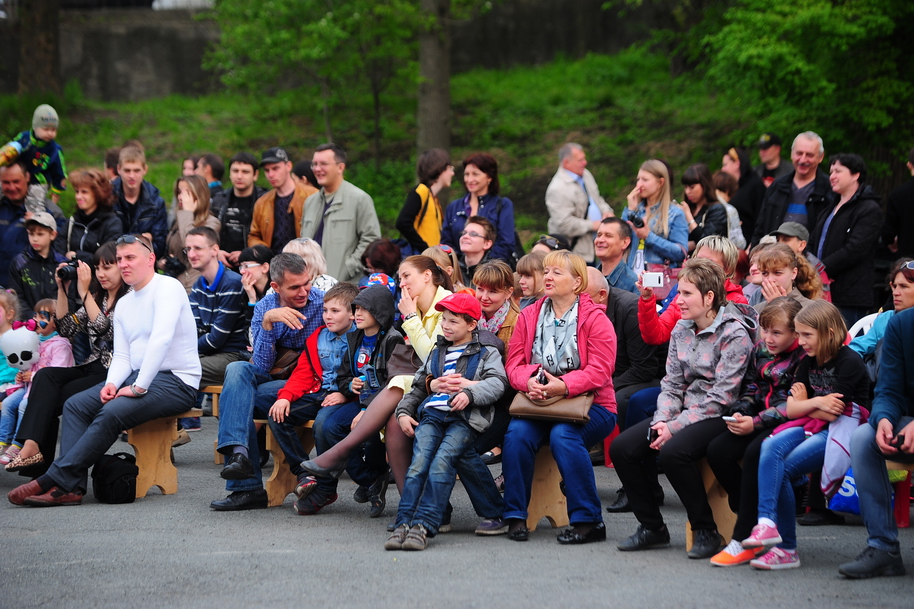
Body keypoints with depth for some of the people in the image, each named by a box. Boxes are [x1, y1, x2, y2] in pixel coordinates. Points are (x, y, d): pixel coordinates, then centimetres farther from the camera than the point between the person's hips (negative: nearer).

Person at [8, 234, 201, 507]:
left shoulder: (167, 287, -11)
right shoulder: (124, 304, 17)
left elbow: (161, 339, -24)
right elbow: (121, 356, 13)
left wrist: (139, 387, -25)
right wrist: (112, 383, -9)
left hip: (176, 382, -9)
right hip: (138, 376, 9)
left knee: (111, 413, -30)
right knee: (75, 405, -9)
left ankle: (53, 480, -27)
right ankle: (72, 488, -20)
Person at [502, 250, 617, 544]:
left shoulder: (595, 318, -3)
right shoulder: (529, 316, 11)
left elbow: (599, 370, -12)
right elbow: (514, 363, 5)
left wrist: (563, 385, -27)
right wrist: (529, 381, -19)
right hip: (537, 402, 4)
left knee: (563, 435, -33)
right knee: (517, 433, -27)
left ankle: (588, 520, -24)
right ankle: (515, 516, -18)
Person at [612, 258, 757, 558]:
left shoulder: (734, 334, -13)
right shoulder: (681, 330, 10)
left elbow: (721, 397, -18)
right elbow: (672, 384, 11)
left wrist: (674, 427, -20)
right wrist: (662, 421, -9)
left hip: (721, 417, -8)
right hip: (688, 411, 8)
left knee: (673, 451, -34)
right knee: (621, 447, -9)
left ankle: (706, 531, -17)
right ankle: (652, 527, 4)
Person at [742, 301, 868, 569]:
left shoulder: (849, 363, -10)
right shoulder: (809, 363, 14)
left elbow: (832, 413, -14)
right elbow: (791, 409, 7)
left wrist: (804, 403, 3)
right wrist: (817, 402, -11)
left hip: (841, 431, -7)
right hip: (812, 427, 7)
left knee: (782, 469, -24)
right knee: (770, 448, -25)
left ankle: (785, 548, -19)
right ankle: (766, 522, -33)